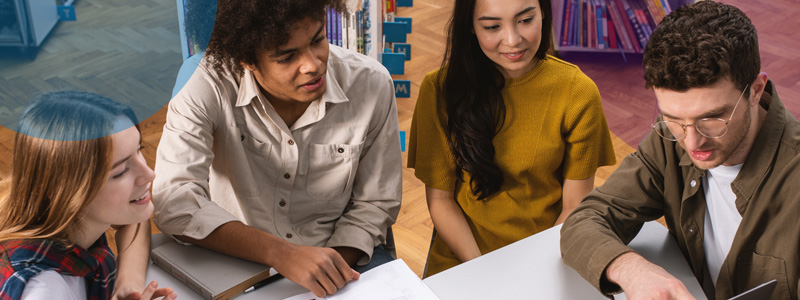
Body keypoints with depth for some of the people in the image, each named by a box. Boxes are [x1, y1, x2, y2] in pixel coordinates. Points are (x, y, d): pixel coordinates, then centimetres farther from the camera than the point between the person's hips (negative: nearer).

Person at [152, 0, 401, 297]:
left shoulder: (371, 84, -13)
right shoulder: (211, 86, -20)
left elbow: (375, 203, -3)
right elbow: (173, 201, -28)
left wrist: (331, 272, -17)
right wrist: (280, 253, -35)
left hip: (341, 251, 1)